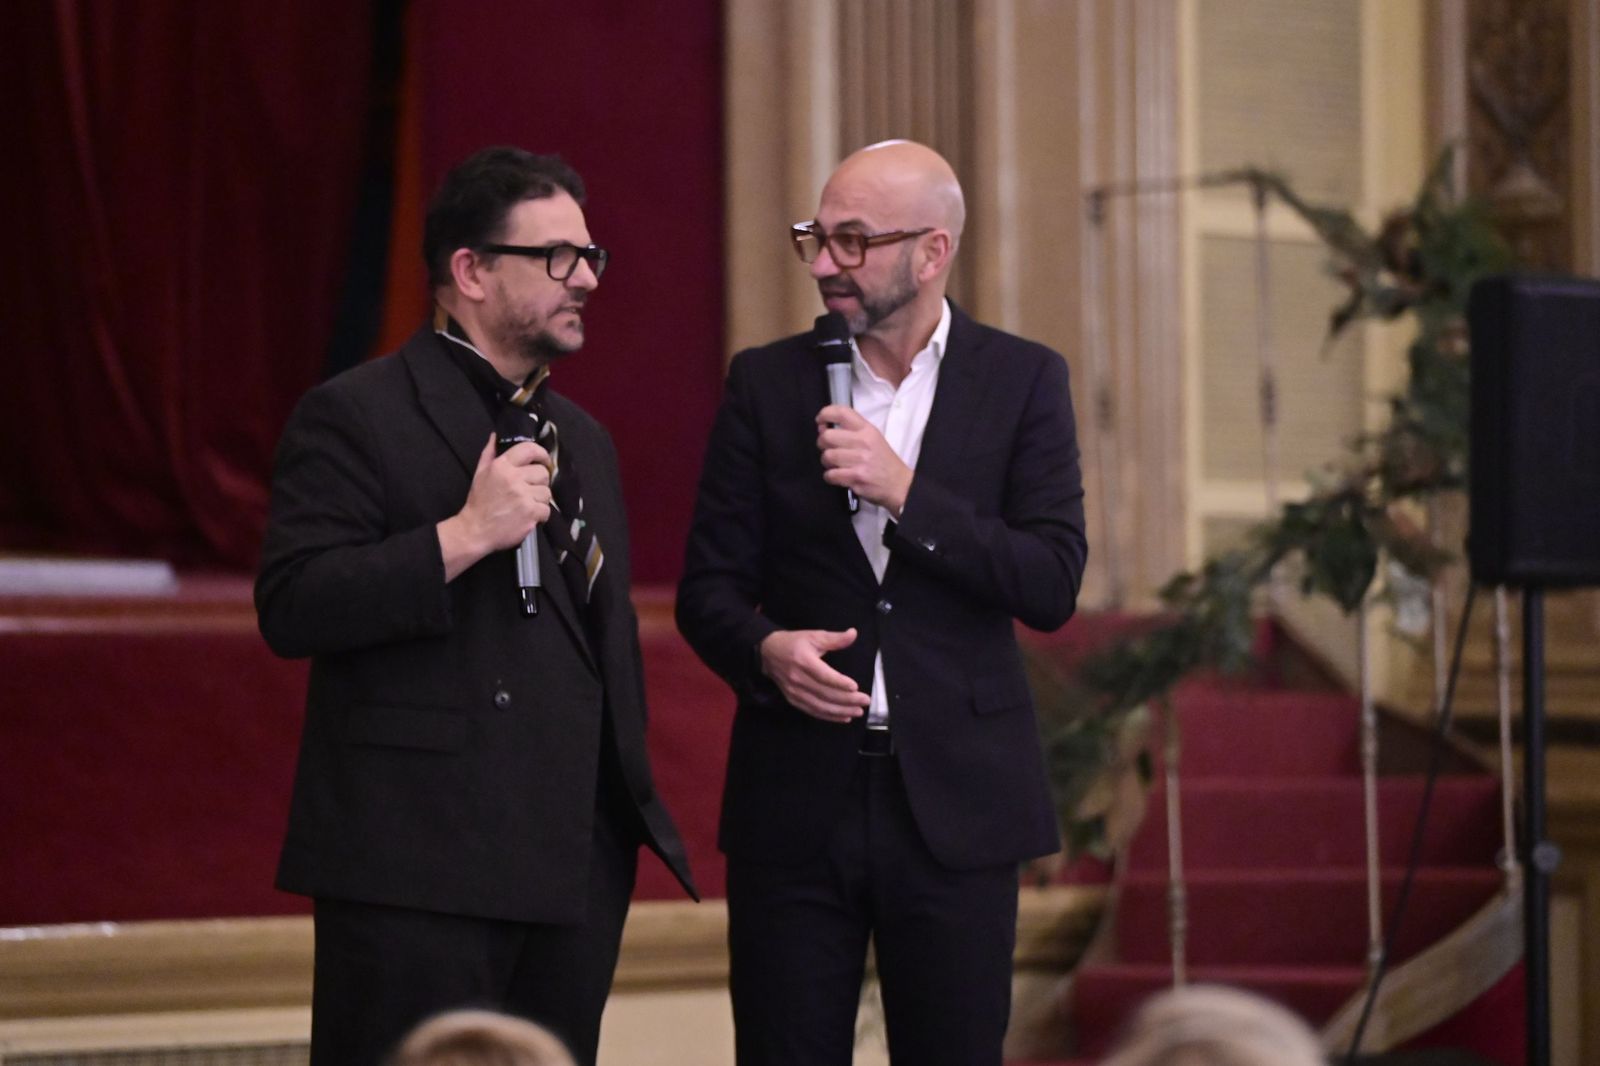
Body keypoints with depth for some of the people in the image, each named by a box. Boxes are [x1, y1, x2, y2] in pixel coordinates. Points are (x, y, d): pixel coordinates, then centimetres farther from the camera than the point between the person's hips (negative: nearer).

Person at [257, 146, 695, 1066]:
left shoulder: (581, 438, 20)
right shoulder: (357, 417, -4)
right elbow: (291, 609, -15)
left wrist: (635, 808, 19)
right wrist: (463, 536, -20)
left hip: (577, 875, 7)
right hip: (419, 872, -7)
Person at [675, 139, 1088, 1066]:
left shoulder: (1023, 381, 2)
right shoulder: (766, 383, 6)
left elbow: (1053, 587, -7)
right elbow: (709, 585, 6)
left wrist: (905, 491, -16)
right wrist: (765, 649, -16)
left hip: (953, 800, -1)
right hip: (797, 795, 1)